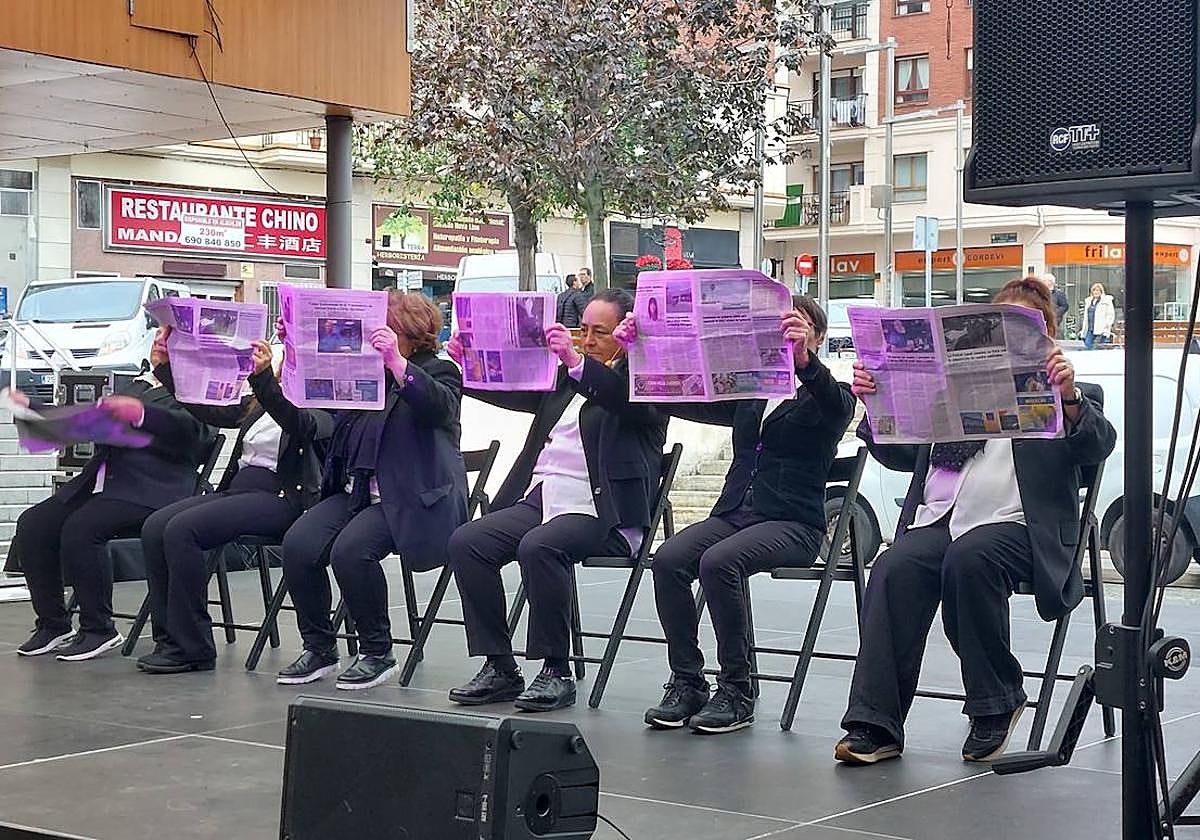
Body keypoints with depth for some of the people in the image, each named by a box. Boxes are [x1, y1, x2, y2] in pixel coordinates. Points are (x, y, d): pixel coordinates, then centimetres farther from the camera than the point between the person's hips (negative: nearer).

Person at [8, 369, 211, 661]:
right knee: (32, 524, -11)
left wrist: (140, 413, -35)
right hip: (98, 481, 8)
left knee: (81, 529, -30)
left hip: (150, 488, -8)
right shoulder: (138, 385, 26)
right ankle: (53, 625, -1)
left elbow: (188, 430, -19)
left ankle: (99, 629, -15)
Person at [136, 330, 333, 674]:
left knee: (182, 529, -26)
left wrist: (263, 377, -39)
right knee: (155, 527, -16)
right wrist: (166, 368, 16)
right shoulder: (259, 405, 24)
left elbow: (298, 423, -23)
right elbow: (208, 411, 22)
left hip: (279, 498, -8)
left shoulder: (323, 411, -1)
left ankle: (192, 648, -19)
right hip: (236, 489, 8)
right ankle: (169, 639, -16)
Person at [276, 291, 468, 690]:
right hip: (355, 492, 7)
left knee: (351, 549, -30)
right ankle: (319, 649, -5)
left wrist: (396, 362, -33)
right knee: (298, 544, -18)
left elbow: (436, 406, -20)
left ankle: (377, 653, -12)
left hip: (412, 499, -7)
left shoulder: (439, 372, 2)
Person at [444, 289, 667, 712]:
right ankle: (499, 667, -11)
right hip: (540, 499, 7)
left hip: (602, 512, -7)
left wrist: (576, 361, -32)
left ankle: (556, 672, -22)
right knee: (466, 542, -15)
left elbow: (629, 400, -20)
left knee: (539, 546, -34)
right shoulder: (567, 376, 22)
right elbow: (513, 392, 16)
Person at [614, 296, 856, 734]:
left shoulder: (825, 397, 6)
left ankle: (736, 692, -22)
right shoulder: (748, 394, 22)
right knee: (667, 559, -24)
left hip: (794, 522, -5)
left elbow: (836, 407, -21)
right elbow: (679, 402, 17)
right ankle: (686, 682, -16)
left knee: (718, 562, -33)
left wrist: (804, 359, -41)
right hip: (734, 512, 5)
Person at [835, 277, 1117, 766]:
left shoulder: (1074, 396, 18)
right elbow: (902, 454, 21)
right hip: (936, 521, 3)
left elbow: (1096, 448, -3)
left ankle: (996, 705, -18)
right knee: (893, 568, -29)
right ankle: (874, 725, -32)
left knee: (968, 559, -36)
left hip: (1012, 523, -3)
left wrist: (1069, 395, -22)